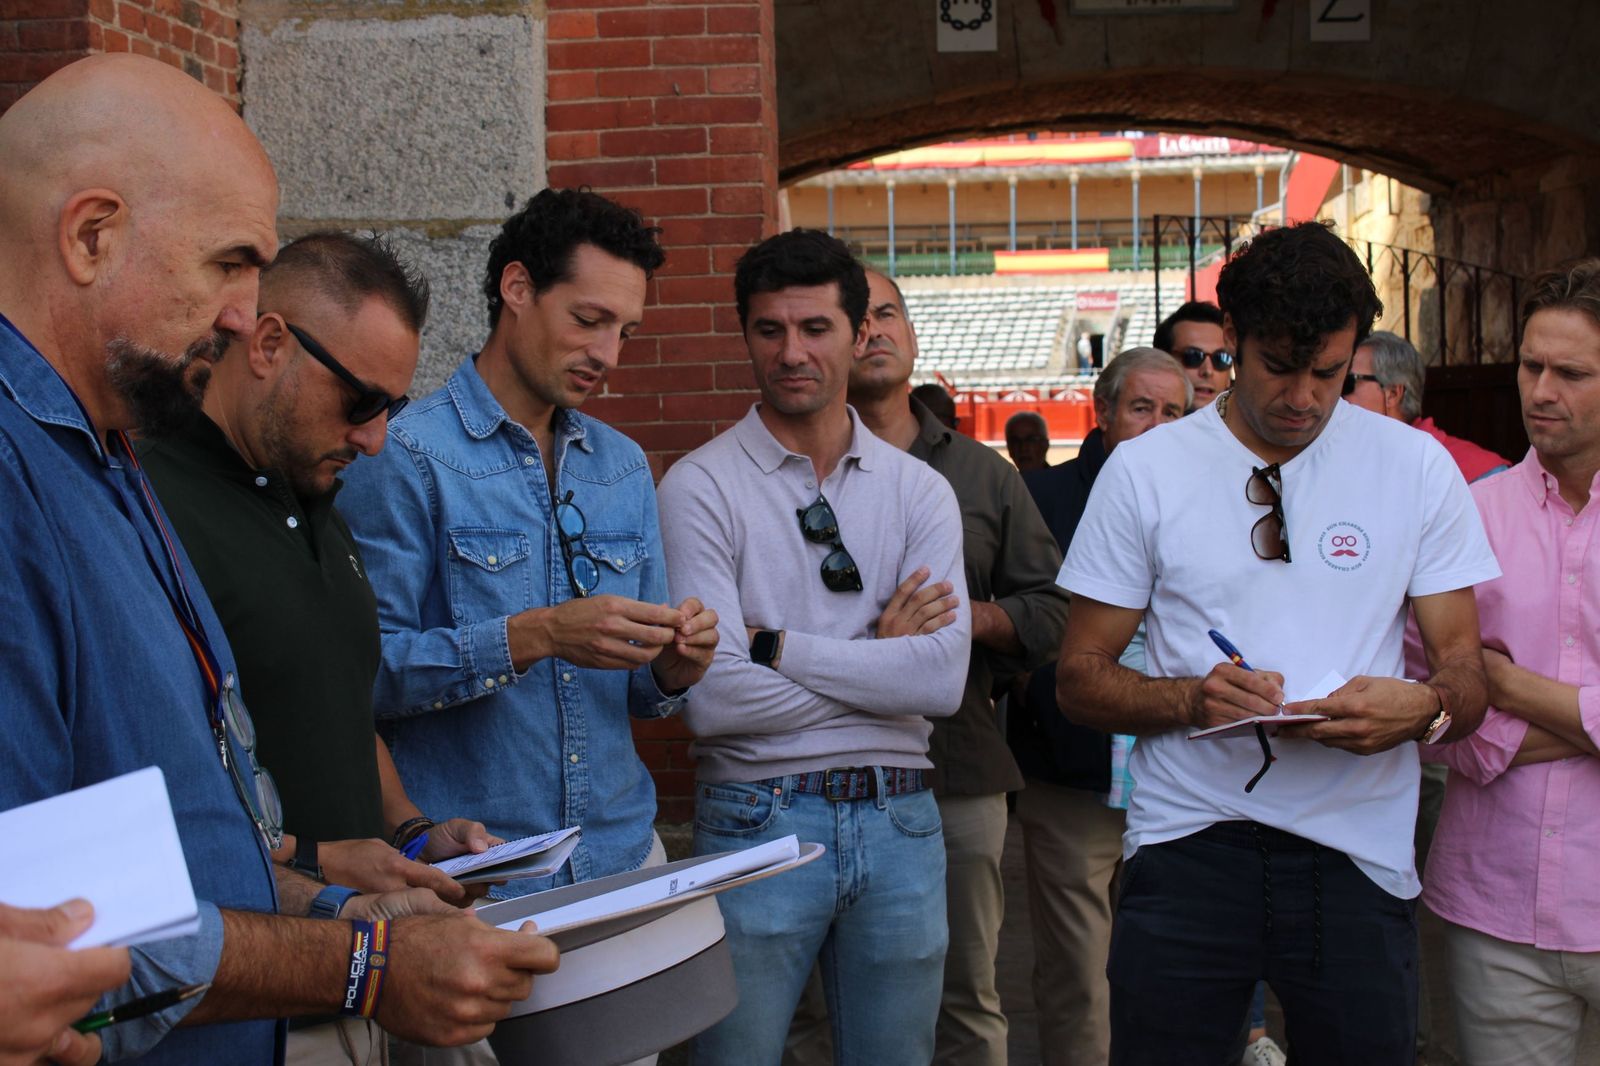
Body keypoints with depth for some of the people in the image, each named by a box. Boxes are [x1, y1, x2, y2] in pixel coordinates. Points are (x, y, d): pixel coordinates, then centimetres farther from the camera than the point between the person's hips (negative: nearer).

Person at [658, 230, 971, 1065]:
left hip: (899, 819, 3)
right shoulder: (700, 485, -6)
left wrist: (775, 645, -13)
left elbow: (941, 678, -9)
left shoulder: (919, 490, 5)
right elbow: (713, 699, -16)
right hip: (757, 819, -3)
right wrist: (877, 659, -8)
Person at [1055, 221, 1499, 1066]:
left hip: (1359, 853, 1)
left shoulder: (1417, 467, 4)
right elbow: (1079, 678, 4)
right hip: (1186, 846, 0)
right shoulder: (1143, 471, 1)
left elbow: (1465, 672, 7)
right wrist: (1192, 697, -16)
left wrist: (1424, 706, -17)